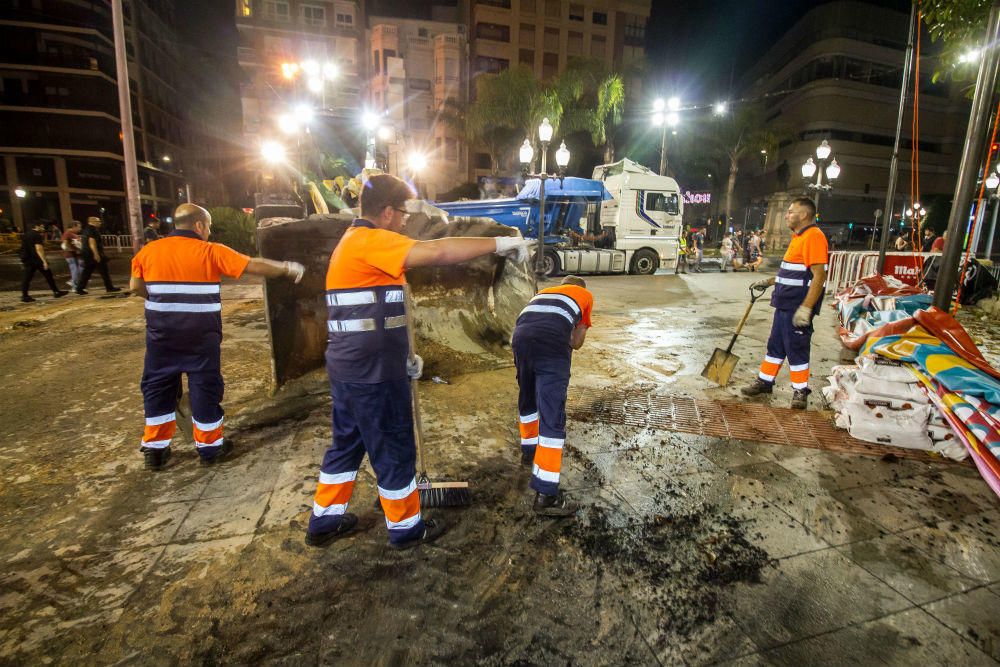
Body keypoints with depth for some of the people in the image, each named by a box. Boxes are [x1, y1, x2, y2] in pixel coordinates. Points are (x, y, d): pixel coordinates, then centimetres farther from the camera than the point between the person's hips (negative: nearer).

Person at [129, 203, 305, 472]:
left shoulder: (149, 250, 4)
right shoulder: (210, 251, -8)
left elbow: (135, 287, 6)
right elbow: (255, 266, -9)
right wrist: (288, 268, 2)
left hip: (161, 335, 4)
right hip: (200, 337, -3)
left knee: (158, 388, 16)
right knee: (205, 387, 8)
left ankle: (155, 448, 23)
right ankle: (209, 445, 19)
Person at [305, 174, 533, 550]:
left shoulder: (353, 243, 18)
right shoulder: (370, 241, -15)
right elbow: (436, 252, -30)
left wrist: (403, 354, 22)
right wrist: (498, 243, -22)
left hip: (348, 368, 10)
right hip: (374, 374, -10)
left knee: (347, 443, 22)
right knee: (394, 450, 7)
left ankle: (324, 520, 36)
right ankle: (406, 527, 26)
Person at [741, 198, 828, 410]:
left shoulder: (813, 236, -16)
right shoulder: (798, 237, 15)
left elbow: (819, 276, -23)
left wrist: (805, 308, -27)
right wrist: (768, 282, 25)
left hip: (798, 307, -9)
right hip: (785, 304, 9)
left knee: (796, 348, 1)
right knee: (775, 345, 15)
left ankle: (800, 391, 15)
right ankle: (764, 382, 26)